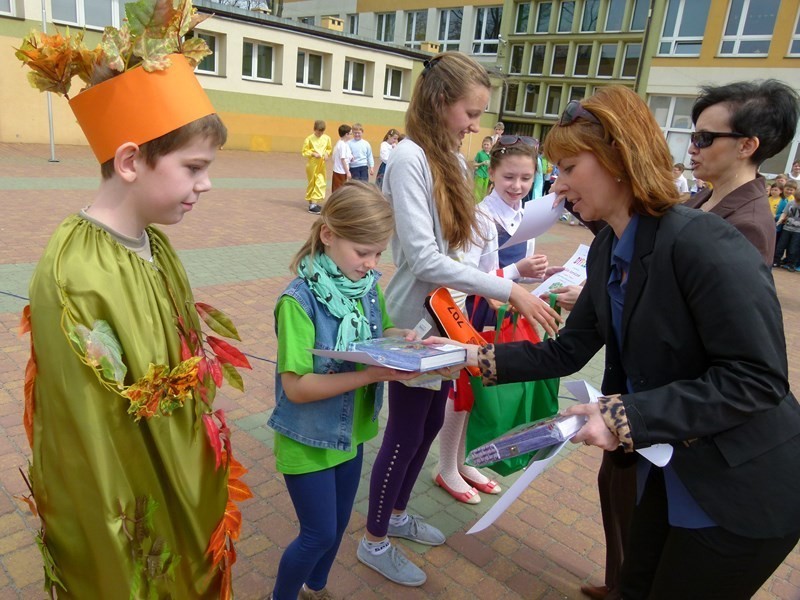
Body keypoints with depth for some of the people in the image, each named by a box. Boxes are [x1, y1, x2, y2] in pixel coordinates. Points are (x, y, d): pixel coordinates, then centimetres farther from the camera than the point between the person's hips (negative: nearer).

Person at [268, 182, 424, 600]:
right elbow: (297, 387, -28)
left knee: (338, 524, 23)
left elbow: (380, 334, 9)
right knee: (319, 535, 9)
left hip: (351, 431, 6)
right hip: (309, 440, -6)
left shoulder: (368, 285, -6)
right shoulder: (299, 300, -26)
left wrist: (405, 339, -14)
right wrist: (374, 374, -33)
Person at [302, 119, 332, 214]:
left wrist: (327, 153, -6)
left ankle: (315, 202, 6)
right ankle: (311, 204, 12)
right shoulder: (309, 139, -7)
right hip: (312, 164, -3)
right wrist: (313, 154, -18)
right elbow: (304, 151, -4)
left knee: (321, 183, -4)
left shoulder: (327, 138, 2)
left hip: (321, 164, 3)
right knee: (312, 183, 6)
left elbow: (329, 149, 14)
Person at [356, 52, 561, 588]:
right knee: (406, 432, 6)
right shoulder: (410, 158, -18)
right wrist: (507, 291, -25)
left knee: (430, 423, 19)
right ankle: (375, 541, 29)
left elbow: (456, 243, 8)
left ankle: (397, 514, 42)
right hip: (414, 319, -8)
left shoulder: (451, 161, 9)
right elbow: (423, 259, -26)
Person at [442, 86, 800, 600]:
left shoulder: (705, 244, -26)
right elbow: (567, 352, 3)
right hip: (667, 469, 7)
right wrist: (477, 356, -6)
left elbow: (757, 378, -26)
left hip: (743, 489, -7)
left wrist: (629, 416, -30)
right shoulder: (605, 252, 0)